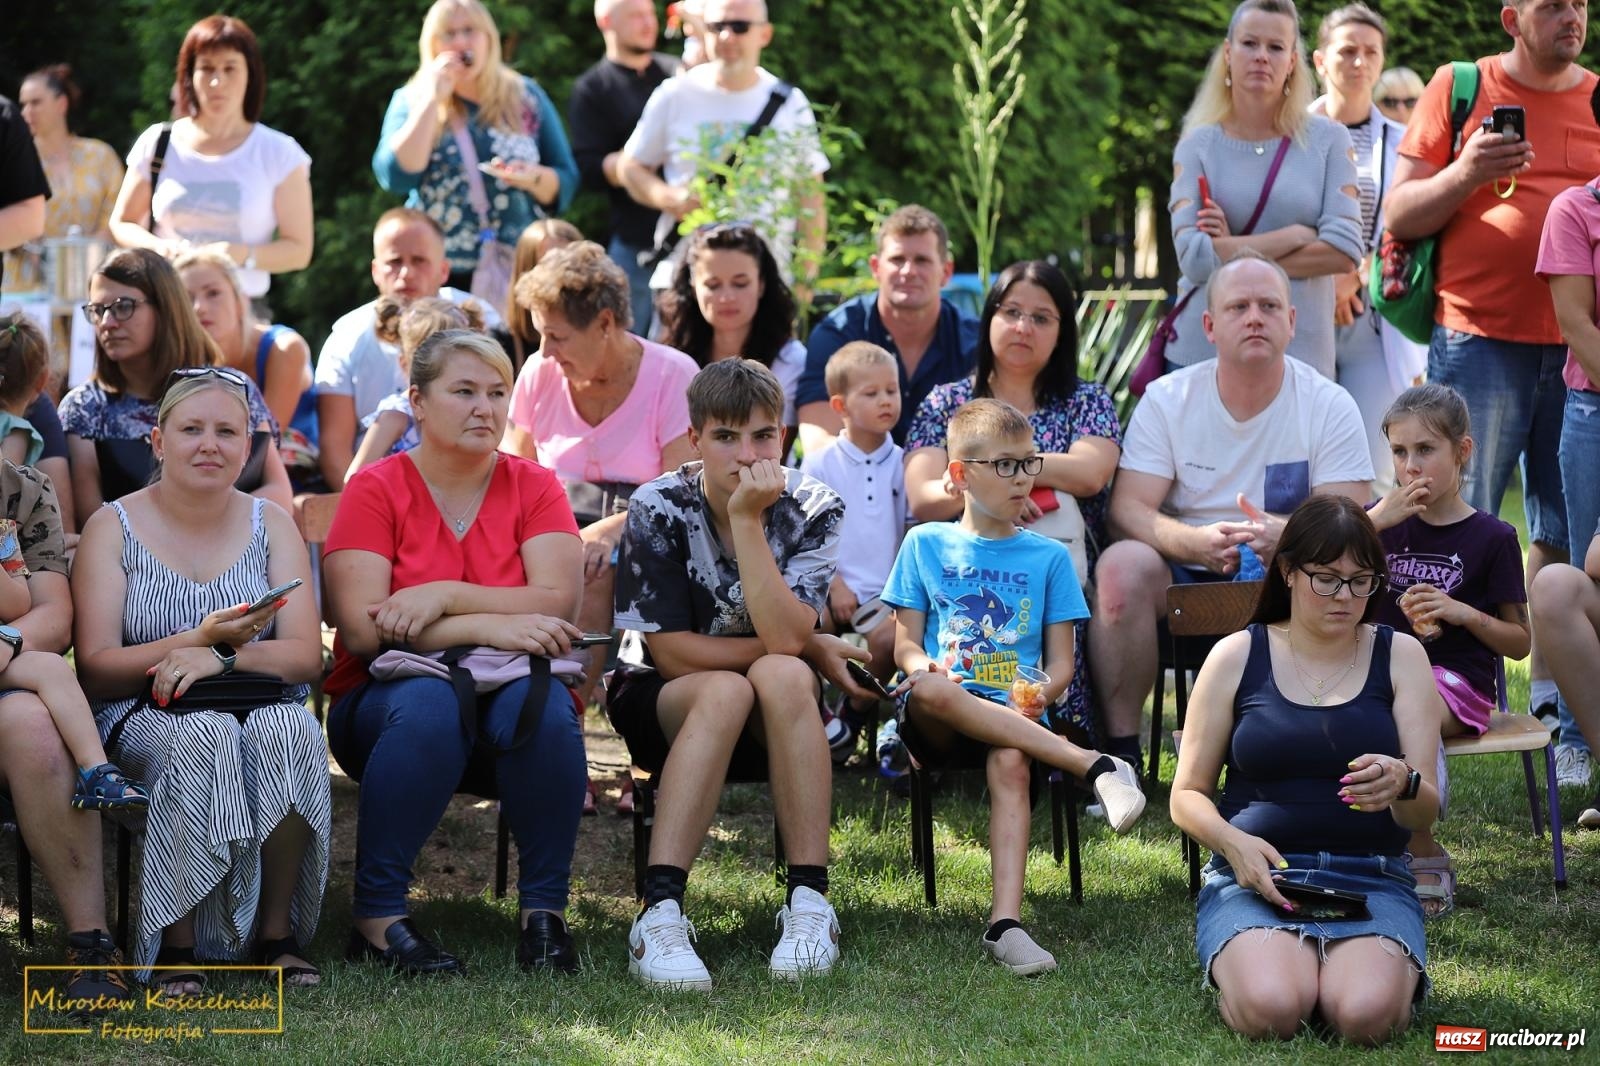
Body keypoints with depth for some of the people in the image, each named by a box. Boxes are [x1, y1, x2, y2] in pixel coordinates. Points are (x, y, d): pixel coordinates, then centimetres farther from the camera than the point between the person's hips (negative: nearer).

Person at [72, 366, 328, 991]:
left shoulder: (270, 524, 10)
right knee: (205, 737, -36)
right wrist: (199, 638, -21)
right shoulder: (112, 529, 3)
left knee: (290, 730, -33)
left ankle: (278, 933, -20)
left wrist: (220, 656, -21)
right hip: (145, 718, -2)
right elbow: (94, 671, -6)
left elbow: (307, 656, -2)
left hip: (262, 705, 2)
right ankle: (177, 944, -26)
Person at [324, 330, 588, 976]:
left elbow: (556, 602, -11)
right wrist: (491, 626, -22)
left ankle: (543, 911, -22)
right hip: (387, 699, -2)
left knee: (543, 702, -33)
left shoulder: (534, 487, 5)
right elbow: (362, 628, -14)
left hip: (506, 689, 2)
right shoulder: (375, 490, -2)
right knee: (429, 705, -36)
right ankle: (378, 915, -29)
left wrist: (445, 596, -21)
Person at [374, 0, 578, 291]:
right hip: (441, 274, -1)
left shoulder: (526, 97, 8)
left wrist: (535, 178, -13)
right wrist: (433, 100, -11)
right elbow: (395, 177, -10)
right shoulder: (412, 100, 6)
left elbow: (566, 183, 9)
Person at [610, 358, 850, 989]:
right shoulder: (659, 510, -14)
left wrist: (746, 519, -29)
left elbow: (786, 638, -24)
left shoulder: (813, 510, -10)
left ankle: (809, 903, -32)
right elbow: (671, 652, -17)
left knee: (783, 677, -33)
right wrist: (812, 649, -13)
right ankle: (660, 913, -42)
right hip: (663, 702, -1)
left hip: (780, 722, 2)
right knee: (726, 691, -35)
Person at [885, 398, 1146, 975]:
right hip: (935, 724, 0)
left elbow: (1061, 662, 11)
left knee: (1010, 761, -36)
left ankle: (1006, 923, -47)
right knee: (930, 690, -38)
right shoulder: (925, 544, 15)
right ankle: (1096, 766, -38)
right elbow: (906, 645, 9)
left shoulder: (1048, 557, 16)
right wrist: (926, 668, -15)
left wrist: (1040, 693, -12)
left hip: (1012, 714, 1)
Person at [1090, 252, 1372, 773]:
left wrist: (1288, 535, -33)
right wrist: (1198, 542, -30)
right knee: (1123, 564, -30)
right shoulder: (1167, 399, 1)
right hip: (1182, 583, 1)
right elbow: (1127, 509, -8)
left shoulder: (1330, 406, -1)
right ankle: (1119, 754, -23)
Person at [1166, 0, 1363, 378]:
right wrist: (1296, 235, -9)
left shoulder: (1327, 139, 3)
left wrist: (1235, 253, -8)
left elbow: (1345, 250, -6)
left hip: (1301, 354, 0)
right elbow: (1194, 257, -9)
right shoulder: (1199, 146, 4)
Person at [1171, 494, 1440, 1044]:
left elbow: (1426, 812, 0)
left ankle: (1401, 969, 6)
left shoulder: (1399, 656, 7)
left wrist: (1403, 784, -25)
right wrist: (1233, 842, -14)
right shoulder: (1236, 657, 6)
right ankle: (1237, 963, 4)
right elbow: (1188, 795, 8)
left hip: (1371, 879, 1)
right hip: (1255, 875, -1)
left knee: (1365, 1015, -31)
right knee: (1269, 1010, -32)